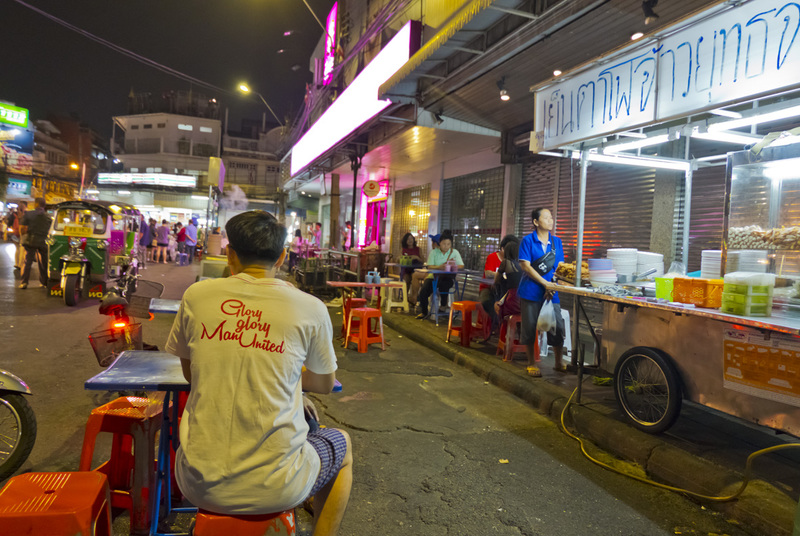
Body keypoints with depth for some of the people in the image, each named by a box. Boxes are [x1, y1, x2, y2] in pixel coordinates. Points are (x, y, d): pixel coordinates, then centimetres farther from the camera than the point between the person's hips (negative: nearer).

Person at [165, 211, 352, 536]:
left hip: (200, 486, 3)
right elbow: (324, 384, 8)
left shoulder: (196, 296, -3)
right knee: (342, 444, 29)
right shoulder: (309, 308, -9)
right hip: (273, 489, -2)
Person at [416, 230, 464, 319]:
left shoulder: (454, 252, 6)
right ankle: (424, 312, 5)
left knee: (444, 283, -36)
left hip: (447, 277, -1)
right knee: (423, 291, -22)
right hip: (433, 277, 1)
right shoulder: (434, 252, 6)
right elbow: (429, 266, -7)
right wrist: (439, 267, -29)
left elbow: (461, 266, -5)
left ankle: (444, 304, -6)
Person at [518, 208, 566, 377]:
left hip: (551, 292, 3)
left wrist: (553, 286, -8)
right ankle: (531, 364, 18)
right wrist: (546, 283, -14)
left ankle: (559, 363, 18)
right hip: (531, 291, -3)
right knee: (530, 328, 3)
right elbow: (525, 266, -10)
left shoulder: (556, 242, 11)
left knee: (558, 327, 0)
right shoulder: (528, 241, -2)